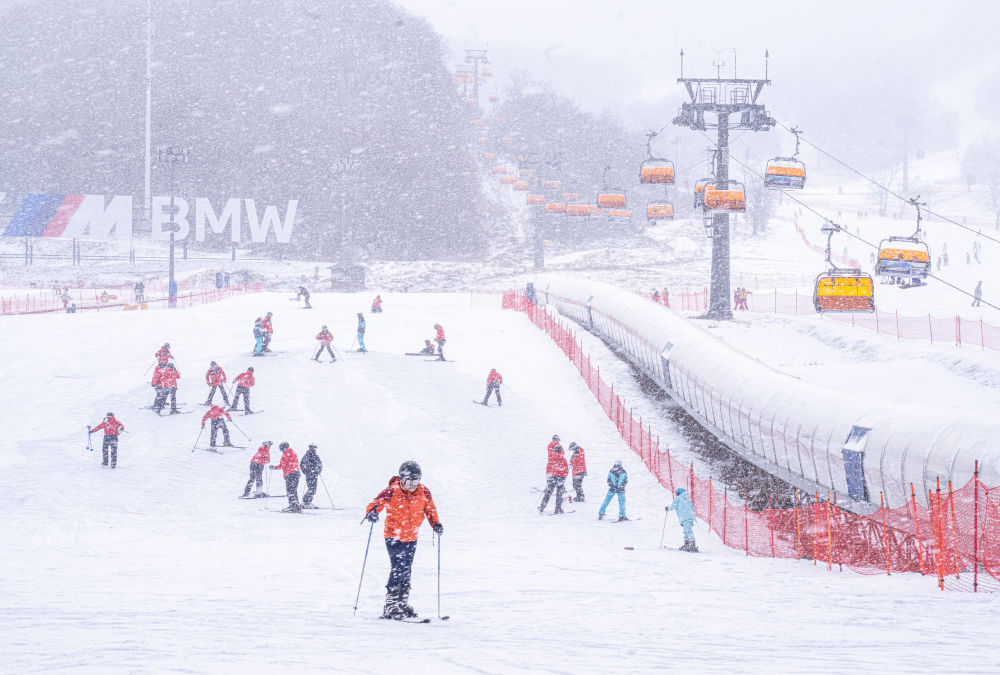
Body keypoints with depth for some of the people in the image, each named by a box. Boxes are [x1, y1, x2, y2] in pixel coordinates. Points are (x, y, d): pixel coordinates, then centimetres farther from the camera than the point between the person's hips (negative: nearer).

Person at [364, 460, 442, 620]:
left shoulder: (423, 492, -2)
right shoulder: (392, 492, -16)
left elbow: (430, 509, 13)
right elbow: (375, 504, -17)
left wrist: (436, 523, -3)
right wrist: (372, 512, -40)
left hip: (412, 538, 6)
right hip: (394, 537, -6)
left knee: (407, 571, 13)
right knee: (398, 569, -15)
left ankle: (403, 604, 24)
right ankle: (390, 607, -12)